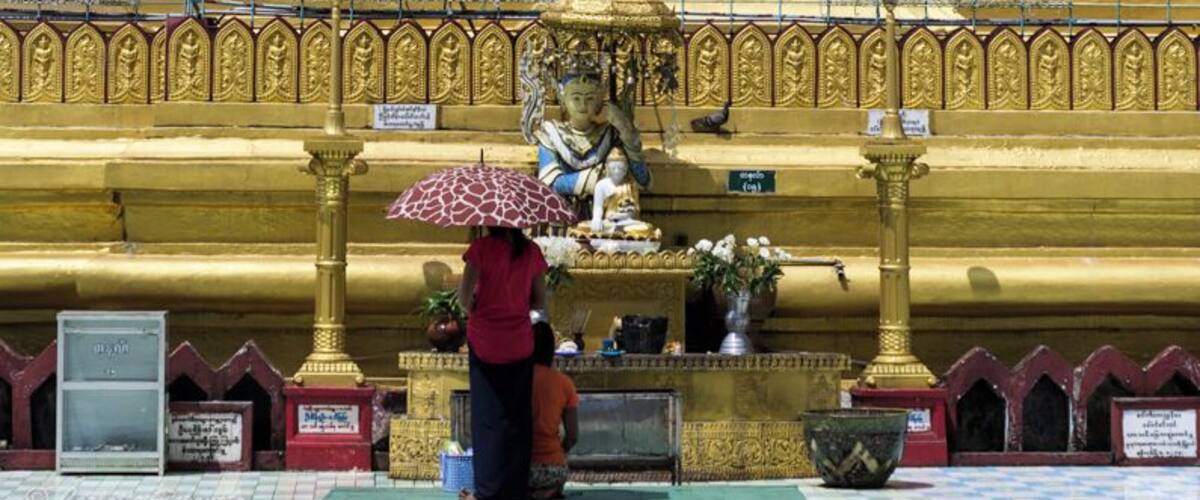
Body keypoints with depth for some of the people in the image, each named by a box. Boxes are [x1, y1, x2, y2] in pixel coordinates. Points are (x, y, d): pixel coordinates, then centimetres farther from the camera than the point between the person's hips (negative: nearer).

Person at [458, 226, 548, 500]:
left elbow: (465, 296, -13)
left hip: (485, 342, -2)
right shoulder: (532, 251, -1)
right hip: (520, 344, 2)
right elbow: (539, 302, 6)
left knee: (488, 418, 6)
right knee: (518, 418, 9)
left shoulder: (482, 247, -12)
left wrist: (474, 309, 7)